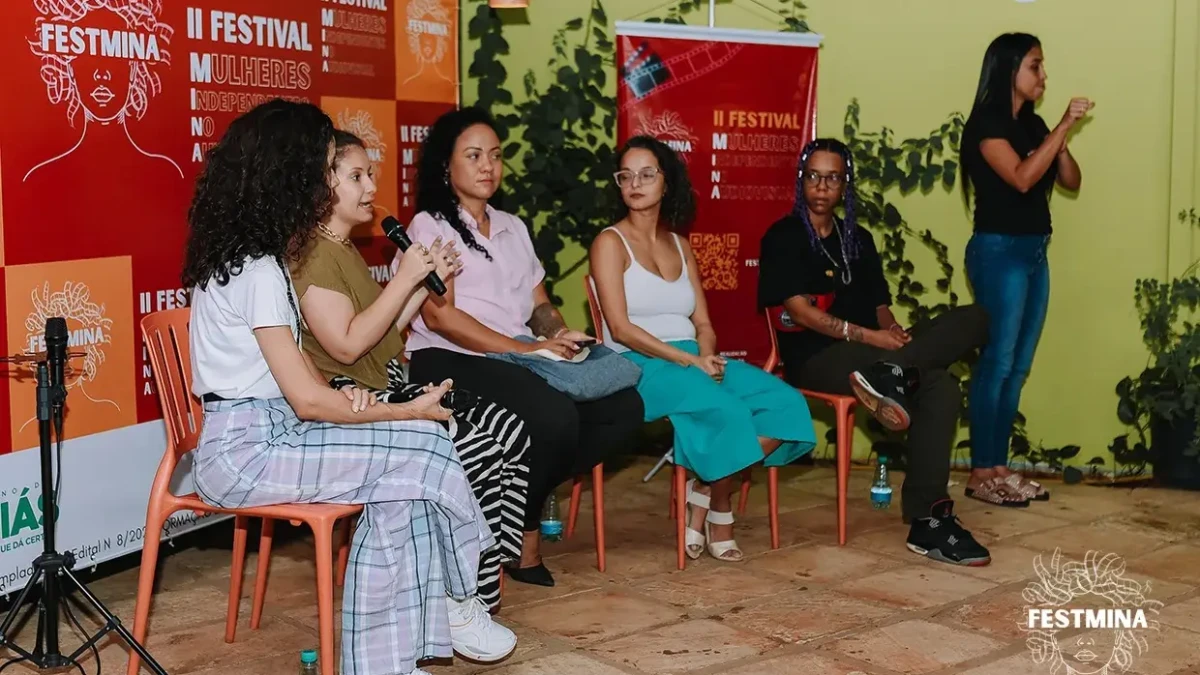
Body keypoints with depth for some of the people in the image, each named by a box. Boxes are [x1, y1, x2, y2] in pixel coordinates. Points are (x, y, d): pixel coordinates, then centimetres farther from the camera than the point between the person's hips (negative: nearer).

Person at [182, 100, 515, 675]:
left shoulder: (250, 255, 12)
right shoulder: (256, 271, -19)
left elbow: (295, 360, 16)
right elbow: (306, 400, -20)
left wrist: (344, 395, -5)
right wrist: (410, 411, -10)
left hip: (264, 433, 9)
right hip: (244, 453, -9)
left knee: (405, 481, -7)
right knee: (424, 447, -14)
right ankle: (458, 604, 9)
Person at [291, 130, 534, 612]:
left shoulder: (346, 250, 19)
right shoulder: (313, 254, -12)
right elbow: (347, 345, -21)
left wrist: (429, 280, 11)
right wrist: (404, 278, -16)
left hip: (389, 388, 10)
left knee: (512, 432, -5)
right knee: (478, 453, -21)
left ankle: (488, 570, -3)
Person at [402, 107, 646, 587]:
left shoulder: (513, 227, 24)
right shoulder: (430, 225, 2)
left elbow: (539, 304, 21)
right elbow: (440, 316, -11)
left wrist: (558, 336, -4)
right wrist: (527, 349, -17)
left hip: (520, 361, 7)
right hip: (450, 362, -7)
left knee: (623, 407, -16)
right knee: (555, 416, -33)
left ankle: (524, 498, -4)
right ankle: (522, 528, -6)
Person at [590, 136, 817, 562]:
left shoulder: (679, 244, 19)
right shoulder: (611, 243, 0)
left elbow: (703, 324, 13)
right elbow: (621, 328, -11)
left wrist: (708, 356, -10)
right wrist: (689, 360, -18)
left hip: (694, 361, 6)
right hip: (640, 366, -6)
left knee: (786, 405, -15)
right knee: (726, 411, -32)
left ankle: (704, 490, -7)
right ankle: (719, 508, -6)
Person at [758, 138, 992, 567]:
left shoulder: (859, 240, 21)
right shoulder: (784, 237, 1)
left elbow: (880, 306, 15)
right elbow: (800, 310, -10)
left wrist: (893, 332, -9)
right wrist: (868, 337, -19)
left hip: (866, 351, 7)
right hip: (815, 359, -7)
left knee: (971, 320, -18)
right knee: (939, 385, -28)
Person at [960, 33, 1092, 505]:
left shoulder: (1033, 124, 13)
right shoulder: (987, 123, -9)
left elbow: (1071, 181, 11)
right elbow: (1021, 177, -22)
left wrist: (1060, 138, -5)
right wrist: (1064, 126, -18)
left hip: (1034, 252, 8)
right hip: (1000, 252, -8)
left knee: (1018, 366, 8)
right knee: (996, 363, -7)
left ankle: (998, 467, 14)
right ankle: (980, 474, -1)